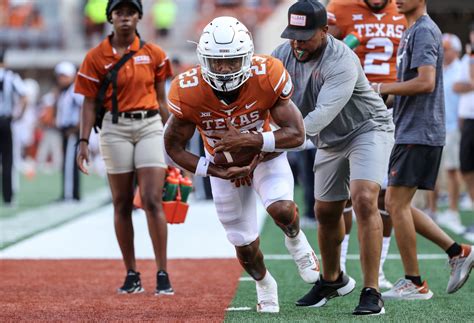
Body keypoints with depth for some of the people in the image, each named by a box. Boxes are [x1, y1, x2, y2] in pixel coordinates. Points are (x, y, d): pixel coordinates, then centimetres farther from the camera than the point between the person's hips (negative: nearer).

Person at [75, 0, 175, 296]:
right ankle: (132, 275, 13)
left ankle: (163, 275, -8)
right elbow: (90, 103, 2)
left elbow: (161, 99, 10)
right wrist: (84, 141, -7)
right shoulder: (96, 57, 1)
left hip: (150, 126, 0)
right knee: (122, 204, 5)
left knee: (153, 201, -10)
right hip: (115, 129, 0)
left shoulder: (154, 54, 5)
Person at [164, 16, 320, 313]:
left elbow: (297, 135, -25)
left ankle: (296, 241, 8)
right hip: (223, 164, 1)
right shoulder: (188, 93, -29)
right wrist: (216, 172, -23)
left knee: (281, 209, -29)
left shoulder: (268, 77, -31)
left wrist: (251, 140, -38)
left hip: (265, 153, -1)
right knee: (244, 243, 8)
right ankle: (264, 285, 42)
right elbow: (174, 146, -14)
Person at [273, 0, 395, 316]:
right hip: (330, 142, 7)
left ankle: (372, 293, -23)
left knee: (364, 200, -25)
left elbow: (321, 117, -40)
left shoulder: (341, 63, -32)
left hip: (368, 129, -7)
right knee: (326, 213, 13)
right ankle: (332, 280, 38)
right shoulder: (284, 55, -12)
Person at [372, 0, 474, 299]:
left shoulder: (424, 31, -13)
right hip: (410, 132, 10)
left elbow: (425, 82, -23)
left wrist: (381, 88, -15)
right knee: (395, 204, 12)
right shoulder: (412, 32, 19)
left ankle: (414, 283, 0)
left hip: (419, 134, -10)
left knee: (398, 204, -7)